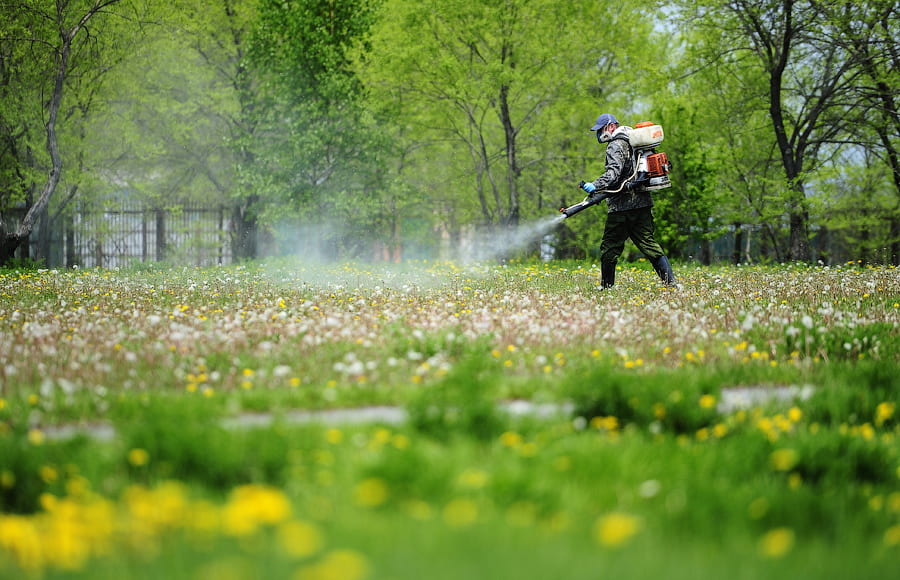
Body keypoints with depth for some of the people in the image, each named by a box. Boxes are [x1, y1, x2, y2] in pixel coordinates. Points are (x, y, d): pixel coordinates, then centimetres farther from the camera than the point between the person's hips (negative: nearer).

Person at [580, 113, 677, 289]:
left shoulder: (616, 146, -9)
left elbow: (613, 172, -26)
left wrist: (596, 186, -38)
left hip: (622, 206, -9)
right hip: (642, 204, 9)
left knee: (610, 248, 1)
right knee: (648, 244, 7)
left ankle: (606, 287, 5)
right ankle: (672, 283, -1)